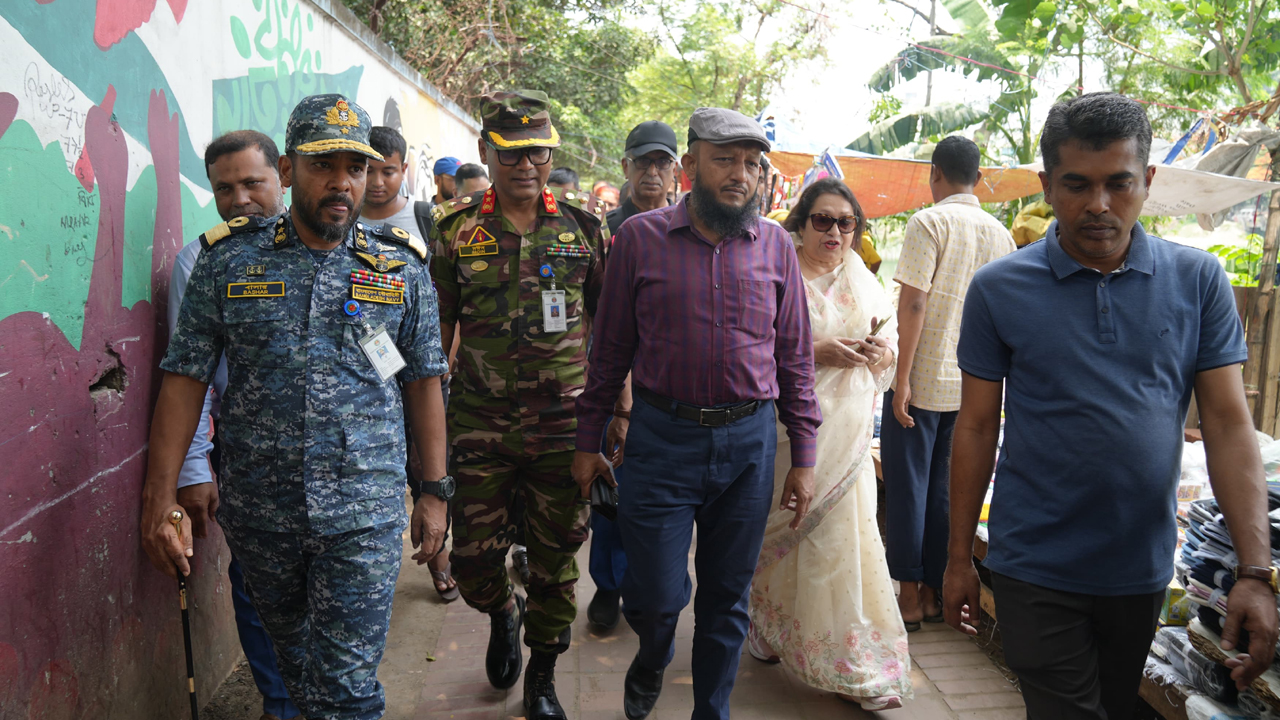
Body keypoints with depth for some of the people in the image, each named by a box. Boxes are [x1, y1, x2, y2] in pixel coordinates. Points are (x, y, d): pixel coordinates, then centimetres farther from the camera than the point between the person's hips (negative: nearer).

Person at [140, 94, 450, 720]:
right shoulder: (228, 261, 0)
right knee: (291, 654, 21)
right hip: (257, 514, 2)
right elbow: (185, 377, 0)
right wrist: (160, 498, -4)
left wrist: (437, 491, 5)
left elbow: (423, 381, 5)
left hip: (364, 517, -1)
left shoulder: (401, 268, 0)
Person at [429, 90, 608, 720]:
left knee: (555, 557, 9)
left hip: (564, 424, 0)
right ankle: (502, 612, 42)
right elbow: (437, 328, 7)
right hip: (480, 424, 1)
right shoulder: (455, 227, 1)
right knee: (472, 556, 7)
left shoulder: (585, 222, 2)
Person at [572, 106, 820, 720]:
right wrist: (587, 440, 4)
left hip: (750, 442, 2)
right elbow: (610, 348, 4)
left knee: (727, 597, 13)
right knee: (654, 593, 3)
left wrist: (803, 457, 6)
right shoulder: (640, 237, -1)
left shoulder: (775, 245, 4)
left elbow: (795, 357, 8)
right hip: (661, 439, -2)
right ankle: (650, 664, 39)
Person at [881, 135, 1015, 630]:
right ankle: (933, 594, 19)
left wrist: (902, 377, -14)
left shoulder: (930, 222, -9)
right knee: (946, 488, 12)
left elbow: (914, 303, -16)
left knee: (908, 487, 3)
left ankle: (909, 597, 9)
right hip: (972, 384, 6)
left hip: (923, 379, -6)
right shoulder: (1000, 234, 10)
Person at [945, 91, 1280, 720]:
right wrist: (960, 558, 1)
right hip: (1036, 569, -3)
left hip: (1143, 569, 3)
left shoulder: (1198, 280, -2)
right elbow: (976, 426, -2)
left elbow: (1228, 424, -3)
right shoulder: (998, 289, -6)